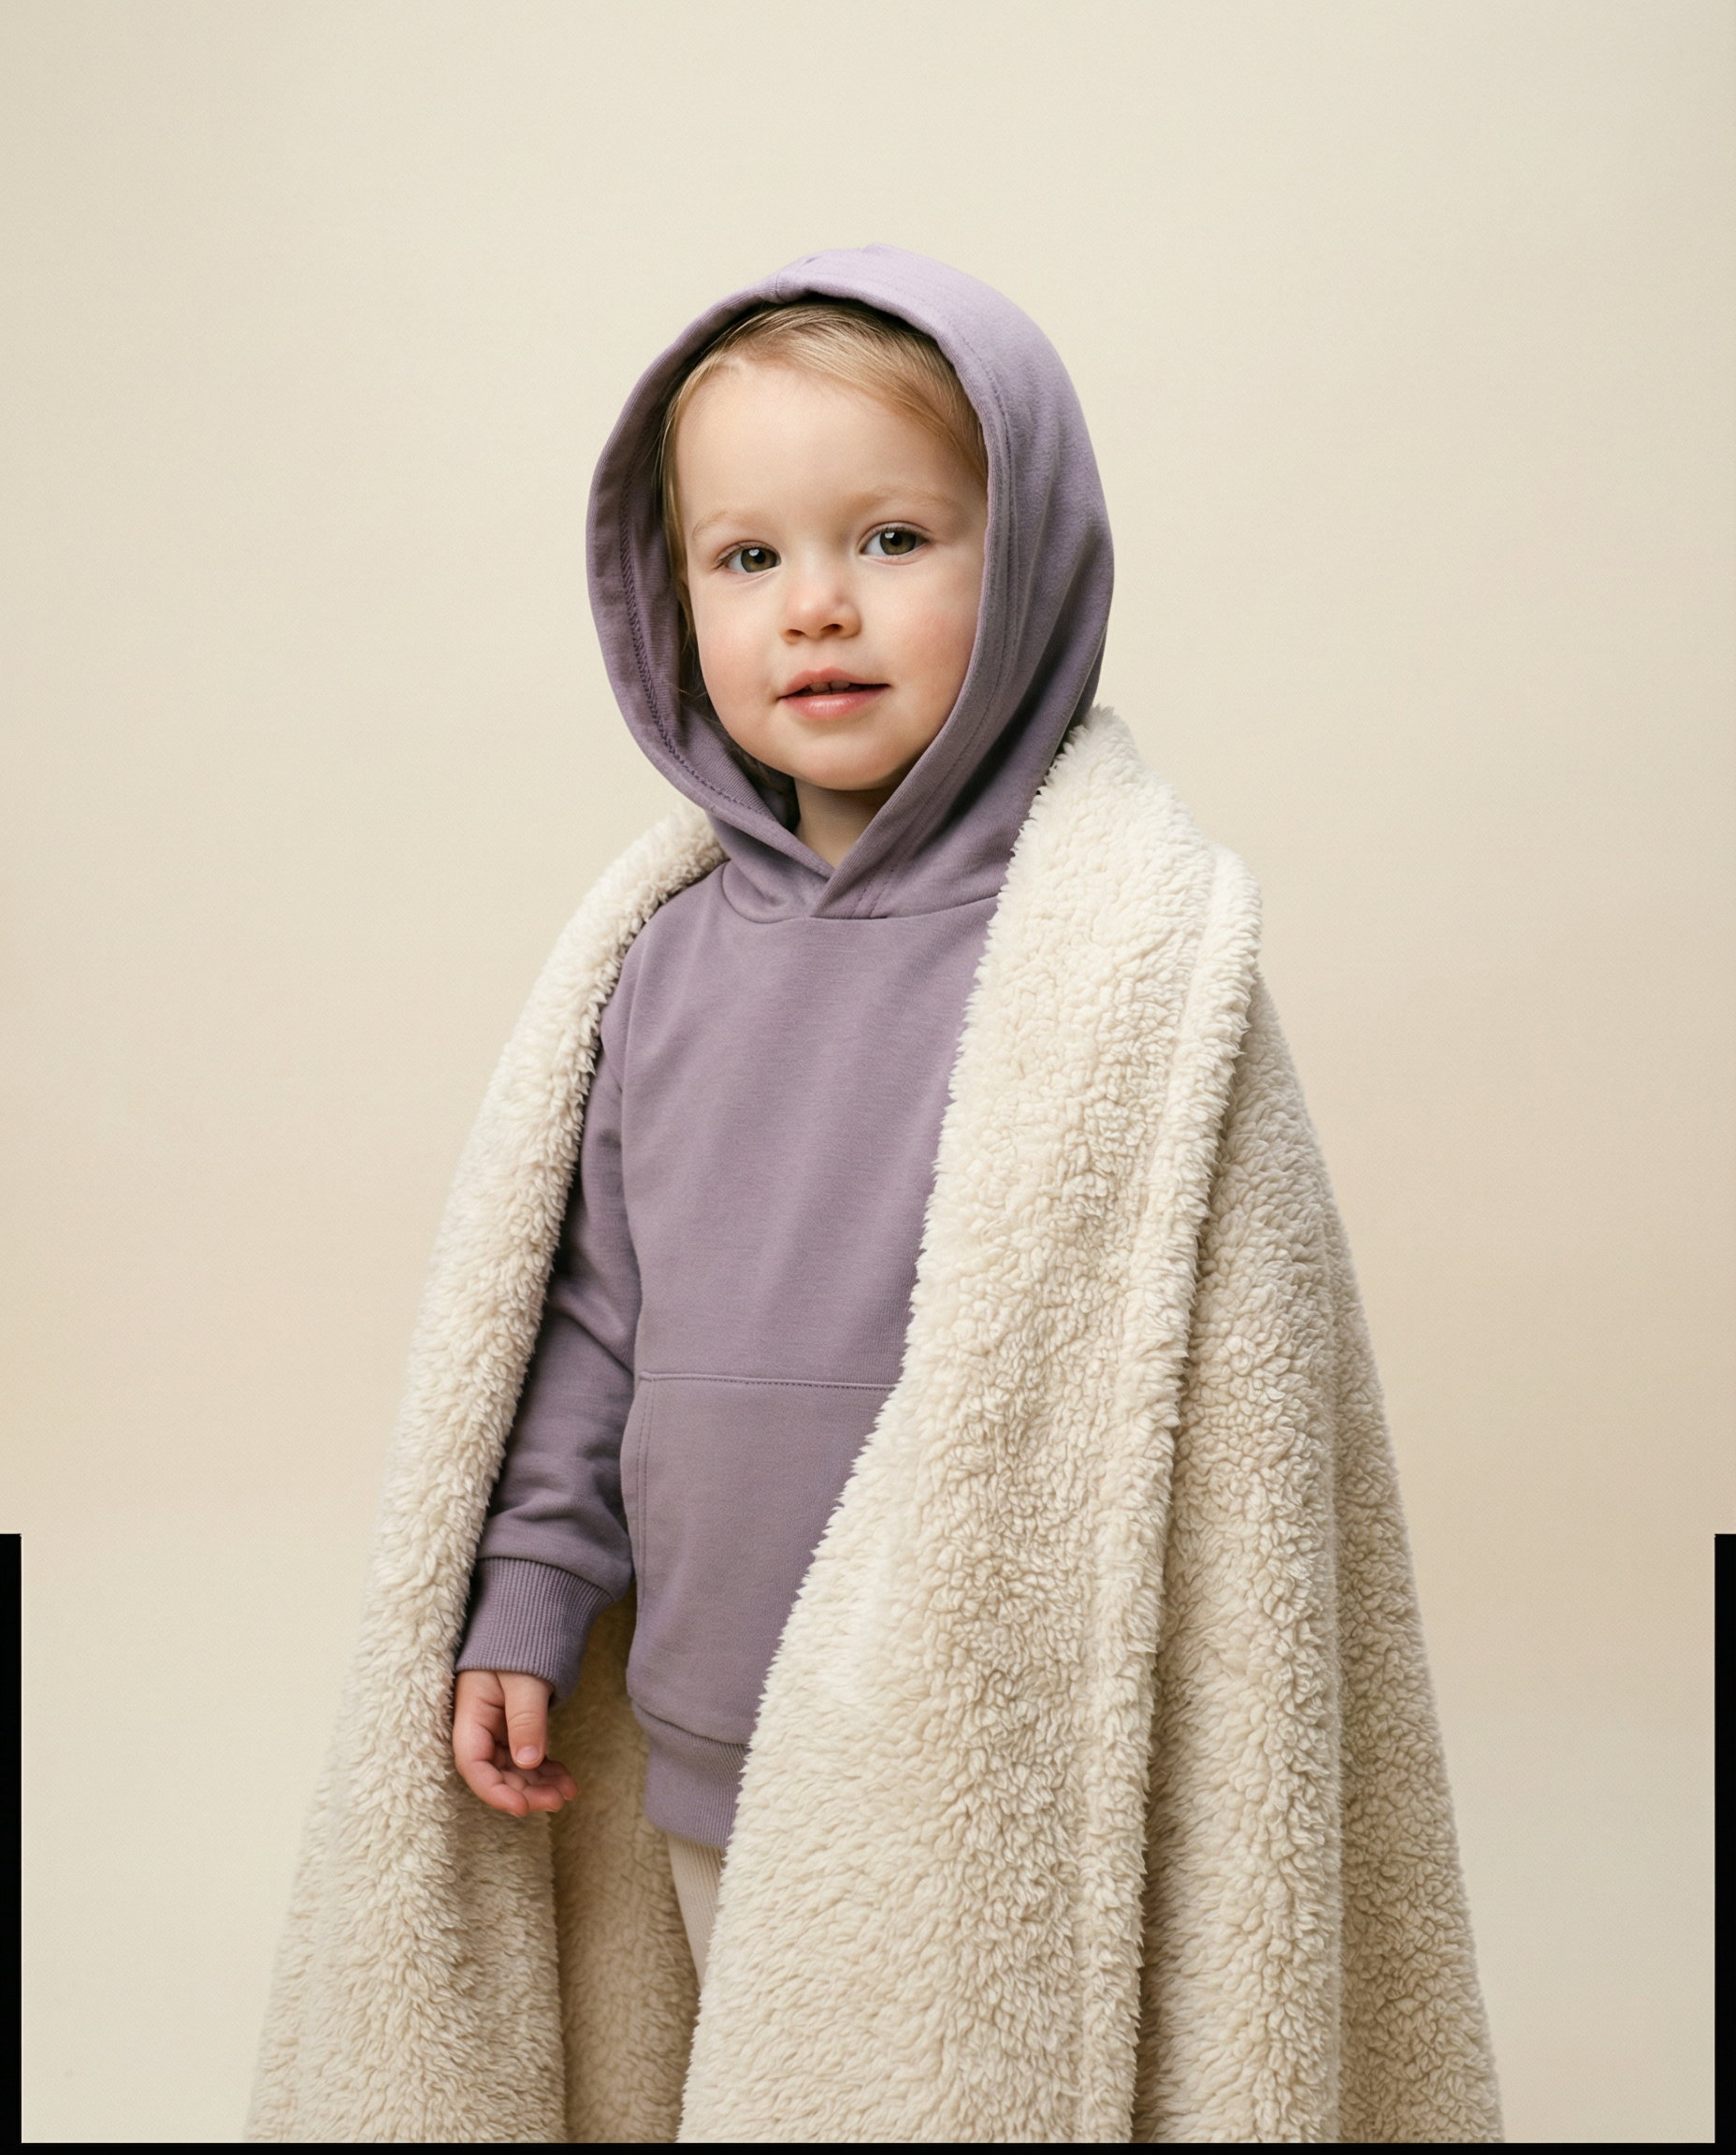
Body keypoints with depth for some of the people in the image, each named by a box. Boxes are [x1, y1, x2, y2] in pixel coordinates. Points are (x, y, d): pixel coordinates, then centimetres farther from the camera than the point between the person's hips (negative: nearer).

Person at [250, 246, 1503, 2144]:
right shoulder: (660, 947, 1)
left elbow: (1223, 1387, -12)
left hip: (995, 1791, -5)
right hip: (698, 1773, 5)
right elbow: (581, 1310, 10)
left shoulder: (1130, 952, -14)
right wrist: (526, 1604, 9)